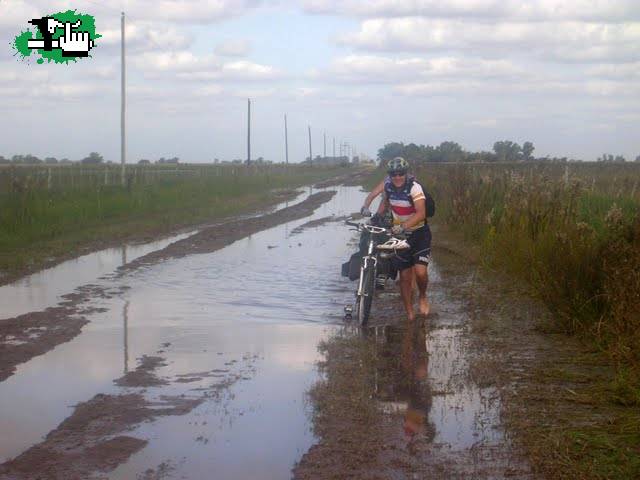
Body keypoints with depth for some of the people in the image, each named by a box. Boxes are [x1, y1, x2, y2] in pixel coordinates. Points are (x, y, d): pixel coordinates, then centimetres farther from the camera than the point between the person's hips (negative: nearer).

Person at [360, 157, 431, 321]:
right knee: (405, 277, 4)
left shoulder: (414, 187, -22)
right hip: (400, 234, 4)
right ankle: (410, 315, 14)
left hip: (419, 233, -4)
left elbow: (421, 213, -32)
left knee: (420, 271, -21)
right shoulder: (387, 183, -7)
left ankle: (422, 296, 11)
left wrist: (402, 226, -42)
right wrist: (365, 207, -3)